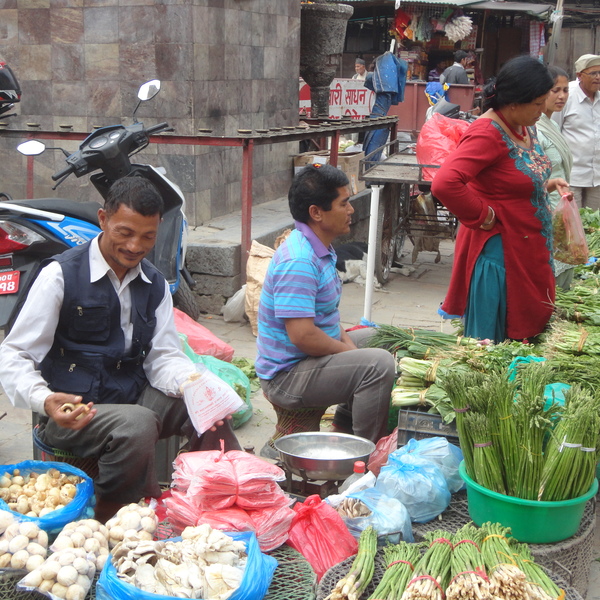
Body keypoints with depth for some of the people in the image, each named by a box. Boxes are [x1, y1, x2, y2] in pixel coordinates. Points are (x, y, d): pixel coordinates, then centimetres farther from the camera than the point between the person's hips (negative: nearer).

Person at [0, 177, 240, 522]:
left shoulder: (155, 285, 11)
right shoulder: (61, 275, -8)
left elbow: (163, 356, 4)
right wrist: (45, 400, -28)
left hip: (134, 398, 5)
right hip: (74, 413, -5)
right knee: (137, 425, -34)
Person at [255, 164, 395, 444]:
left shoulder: (320, 249, 8)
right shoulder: (298, 262, -26)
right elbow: (302, 334, -30)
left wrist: (347, 342, 2)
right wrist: (349, 352, -15)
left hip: (310, 356, 11)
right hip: (286, 376, -11)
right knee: (378, 363, -26)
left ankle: (347, 421, 28)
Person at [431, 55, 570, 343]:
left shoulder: (524, 127, 7)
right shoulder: (487, 133, -21)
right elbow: (445, 184, -34)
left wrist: (545, 185, 7)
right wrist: (484, 216, -22)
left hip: (527, 249, 9)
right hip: (499, 249, -9)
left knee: (525, 327, 17)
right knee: (492, 340, 2)